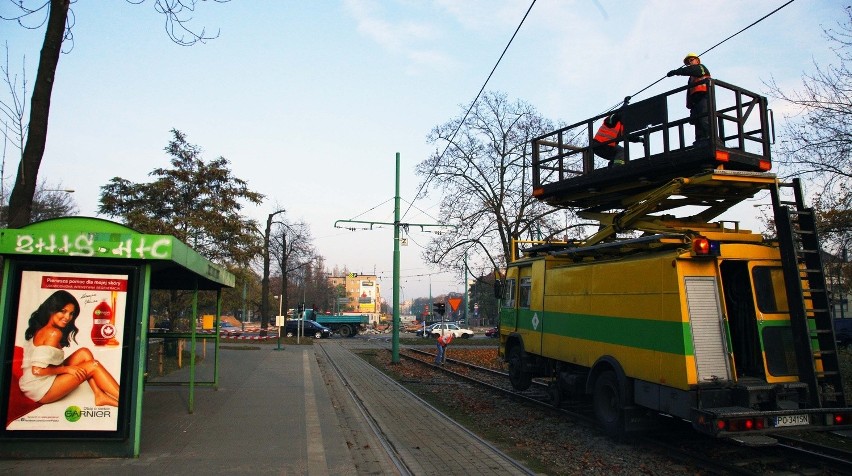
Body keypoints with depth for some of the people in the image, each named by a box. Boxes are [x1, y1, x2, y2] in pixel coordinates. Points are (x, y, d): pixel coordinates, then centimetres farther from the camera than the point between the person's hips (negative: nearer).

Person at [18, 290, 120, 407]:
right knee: (93, 366, -8)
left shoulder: (39, 328, 9)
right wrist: (66, 369, -12)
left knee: (84, 353, 6)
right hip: (40, 389, -9)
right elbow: (38, 370, -23)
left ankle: (99, 395, 2)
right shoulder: (53, 333, -20)